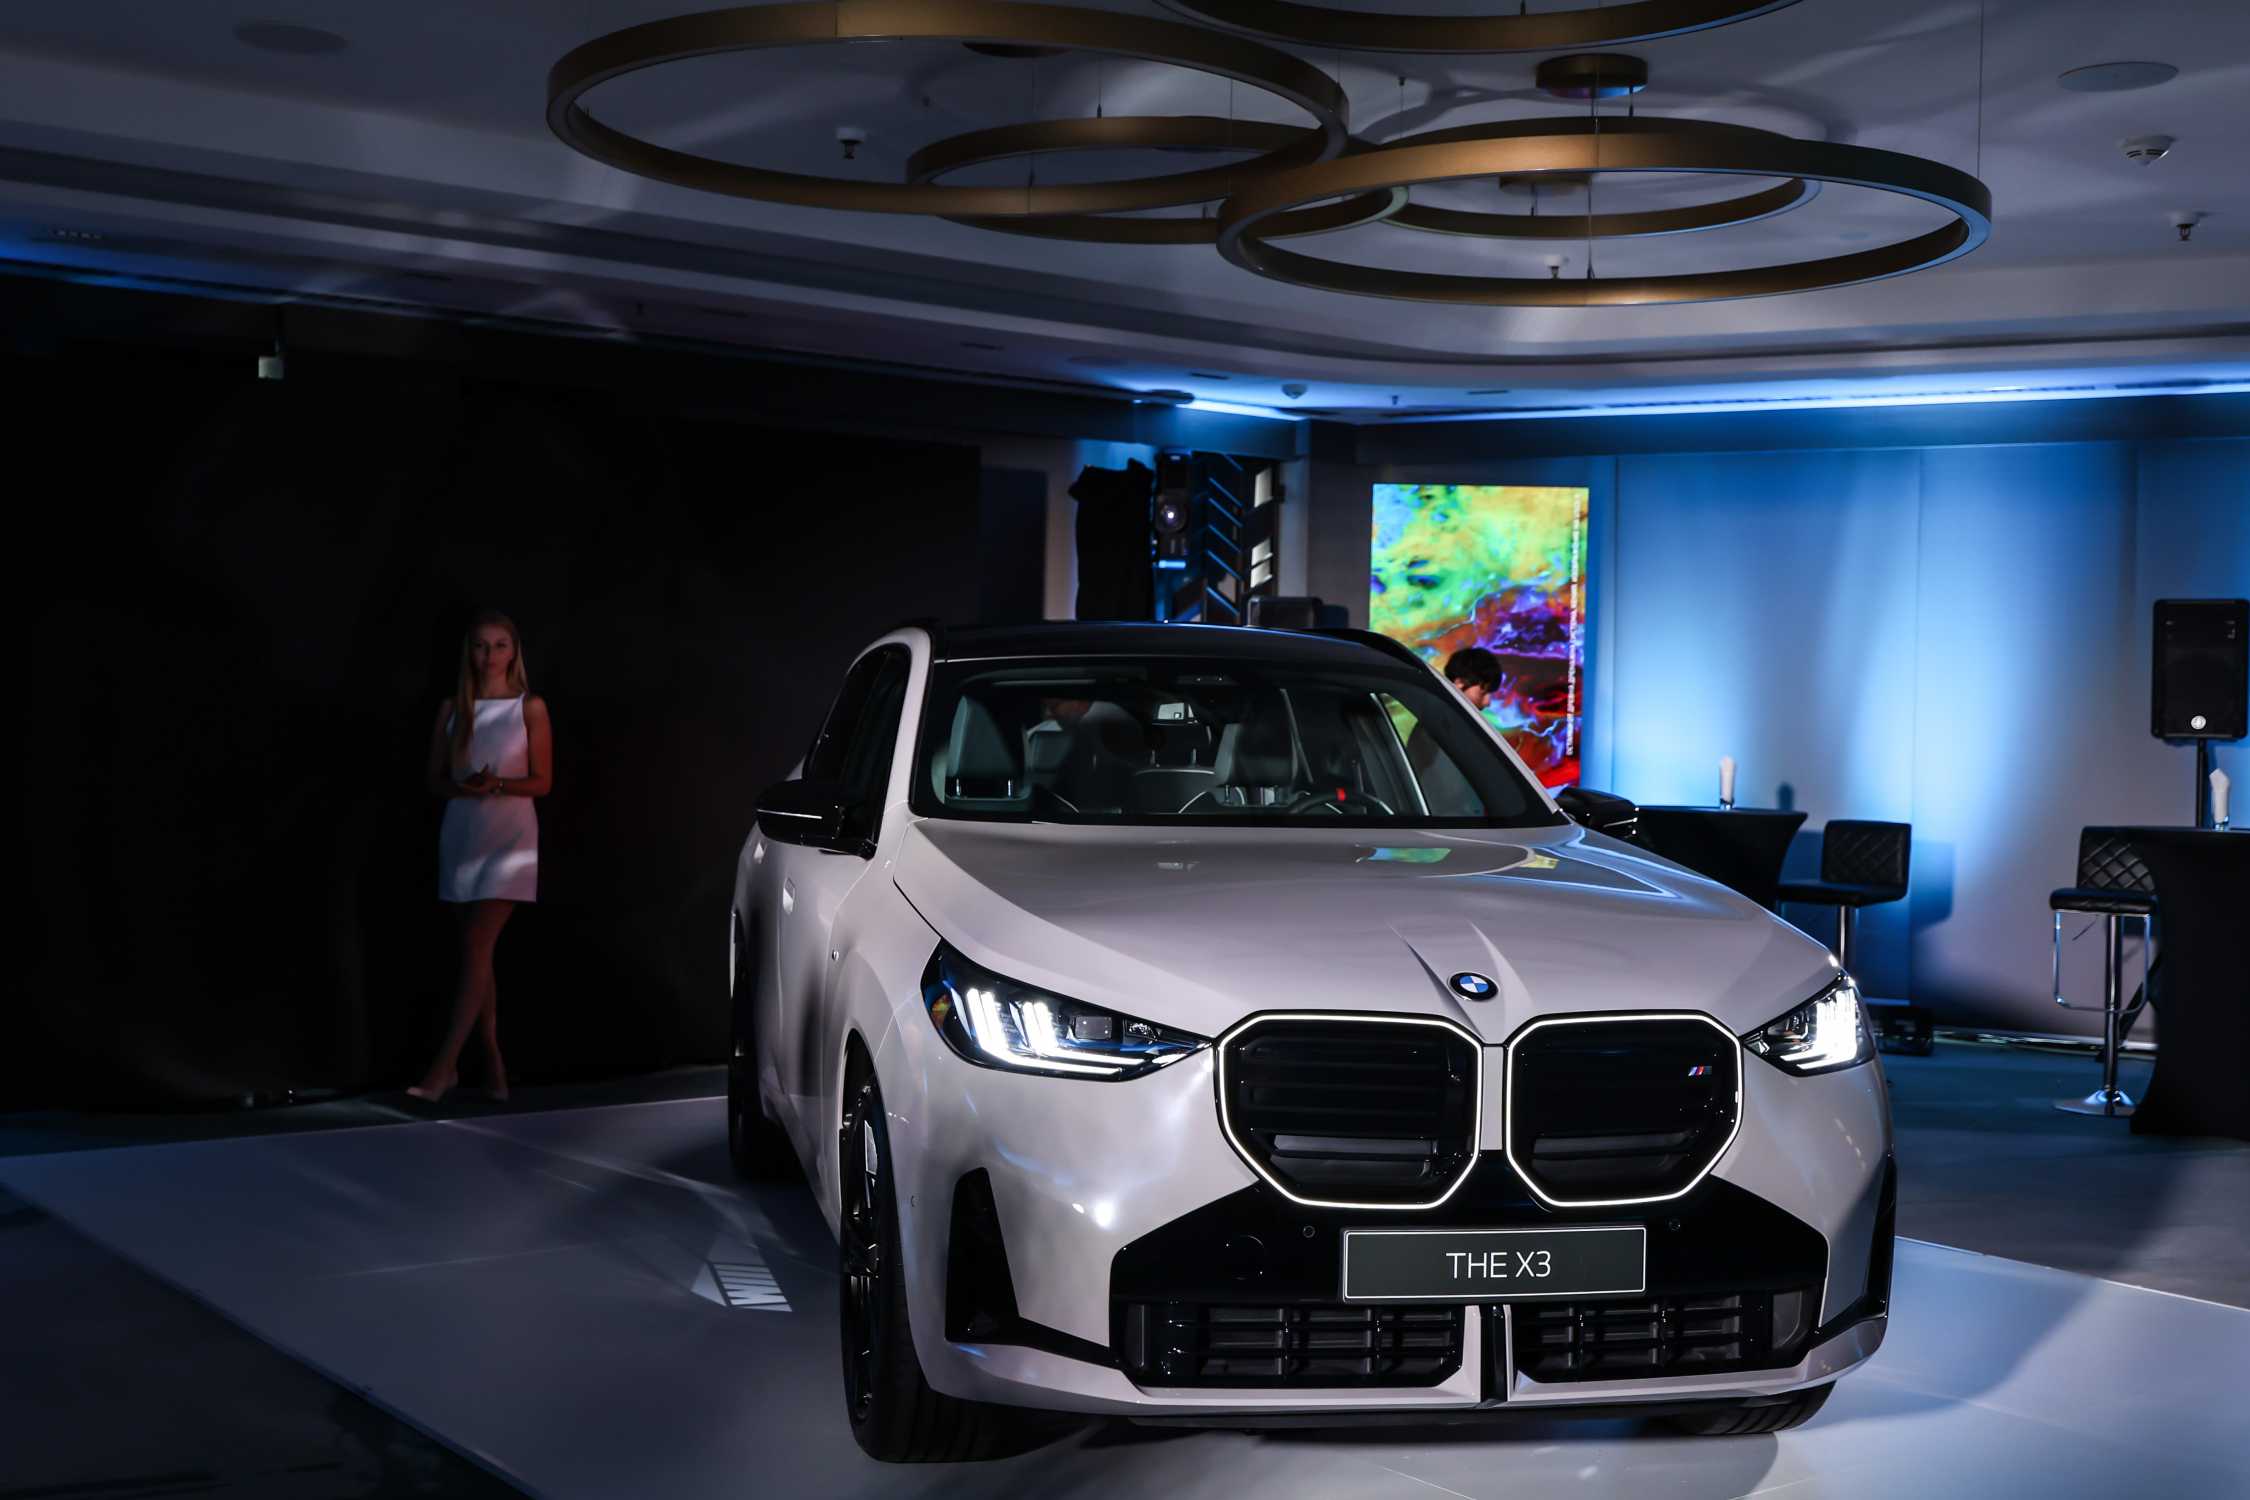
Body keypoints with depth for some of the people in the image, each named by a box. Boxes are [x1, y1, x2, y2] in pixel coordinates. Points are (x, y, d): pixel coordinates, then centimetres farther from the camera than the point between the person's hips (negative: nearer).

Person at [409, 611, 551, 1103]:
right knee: (477, 952, 6)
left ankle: (444, 1066, -14)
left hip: (510, 834, -4)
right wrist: (466, 787, -14)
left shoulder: (530, 707, -1)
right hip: (461, 832, 4)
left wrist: (497, 786, -19)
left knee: (476, 948, -12)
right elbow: (436, 780, 7)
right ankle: (494, 1067, 12)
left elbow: (542, 781, -2)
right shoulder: (452, 708, 7)